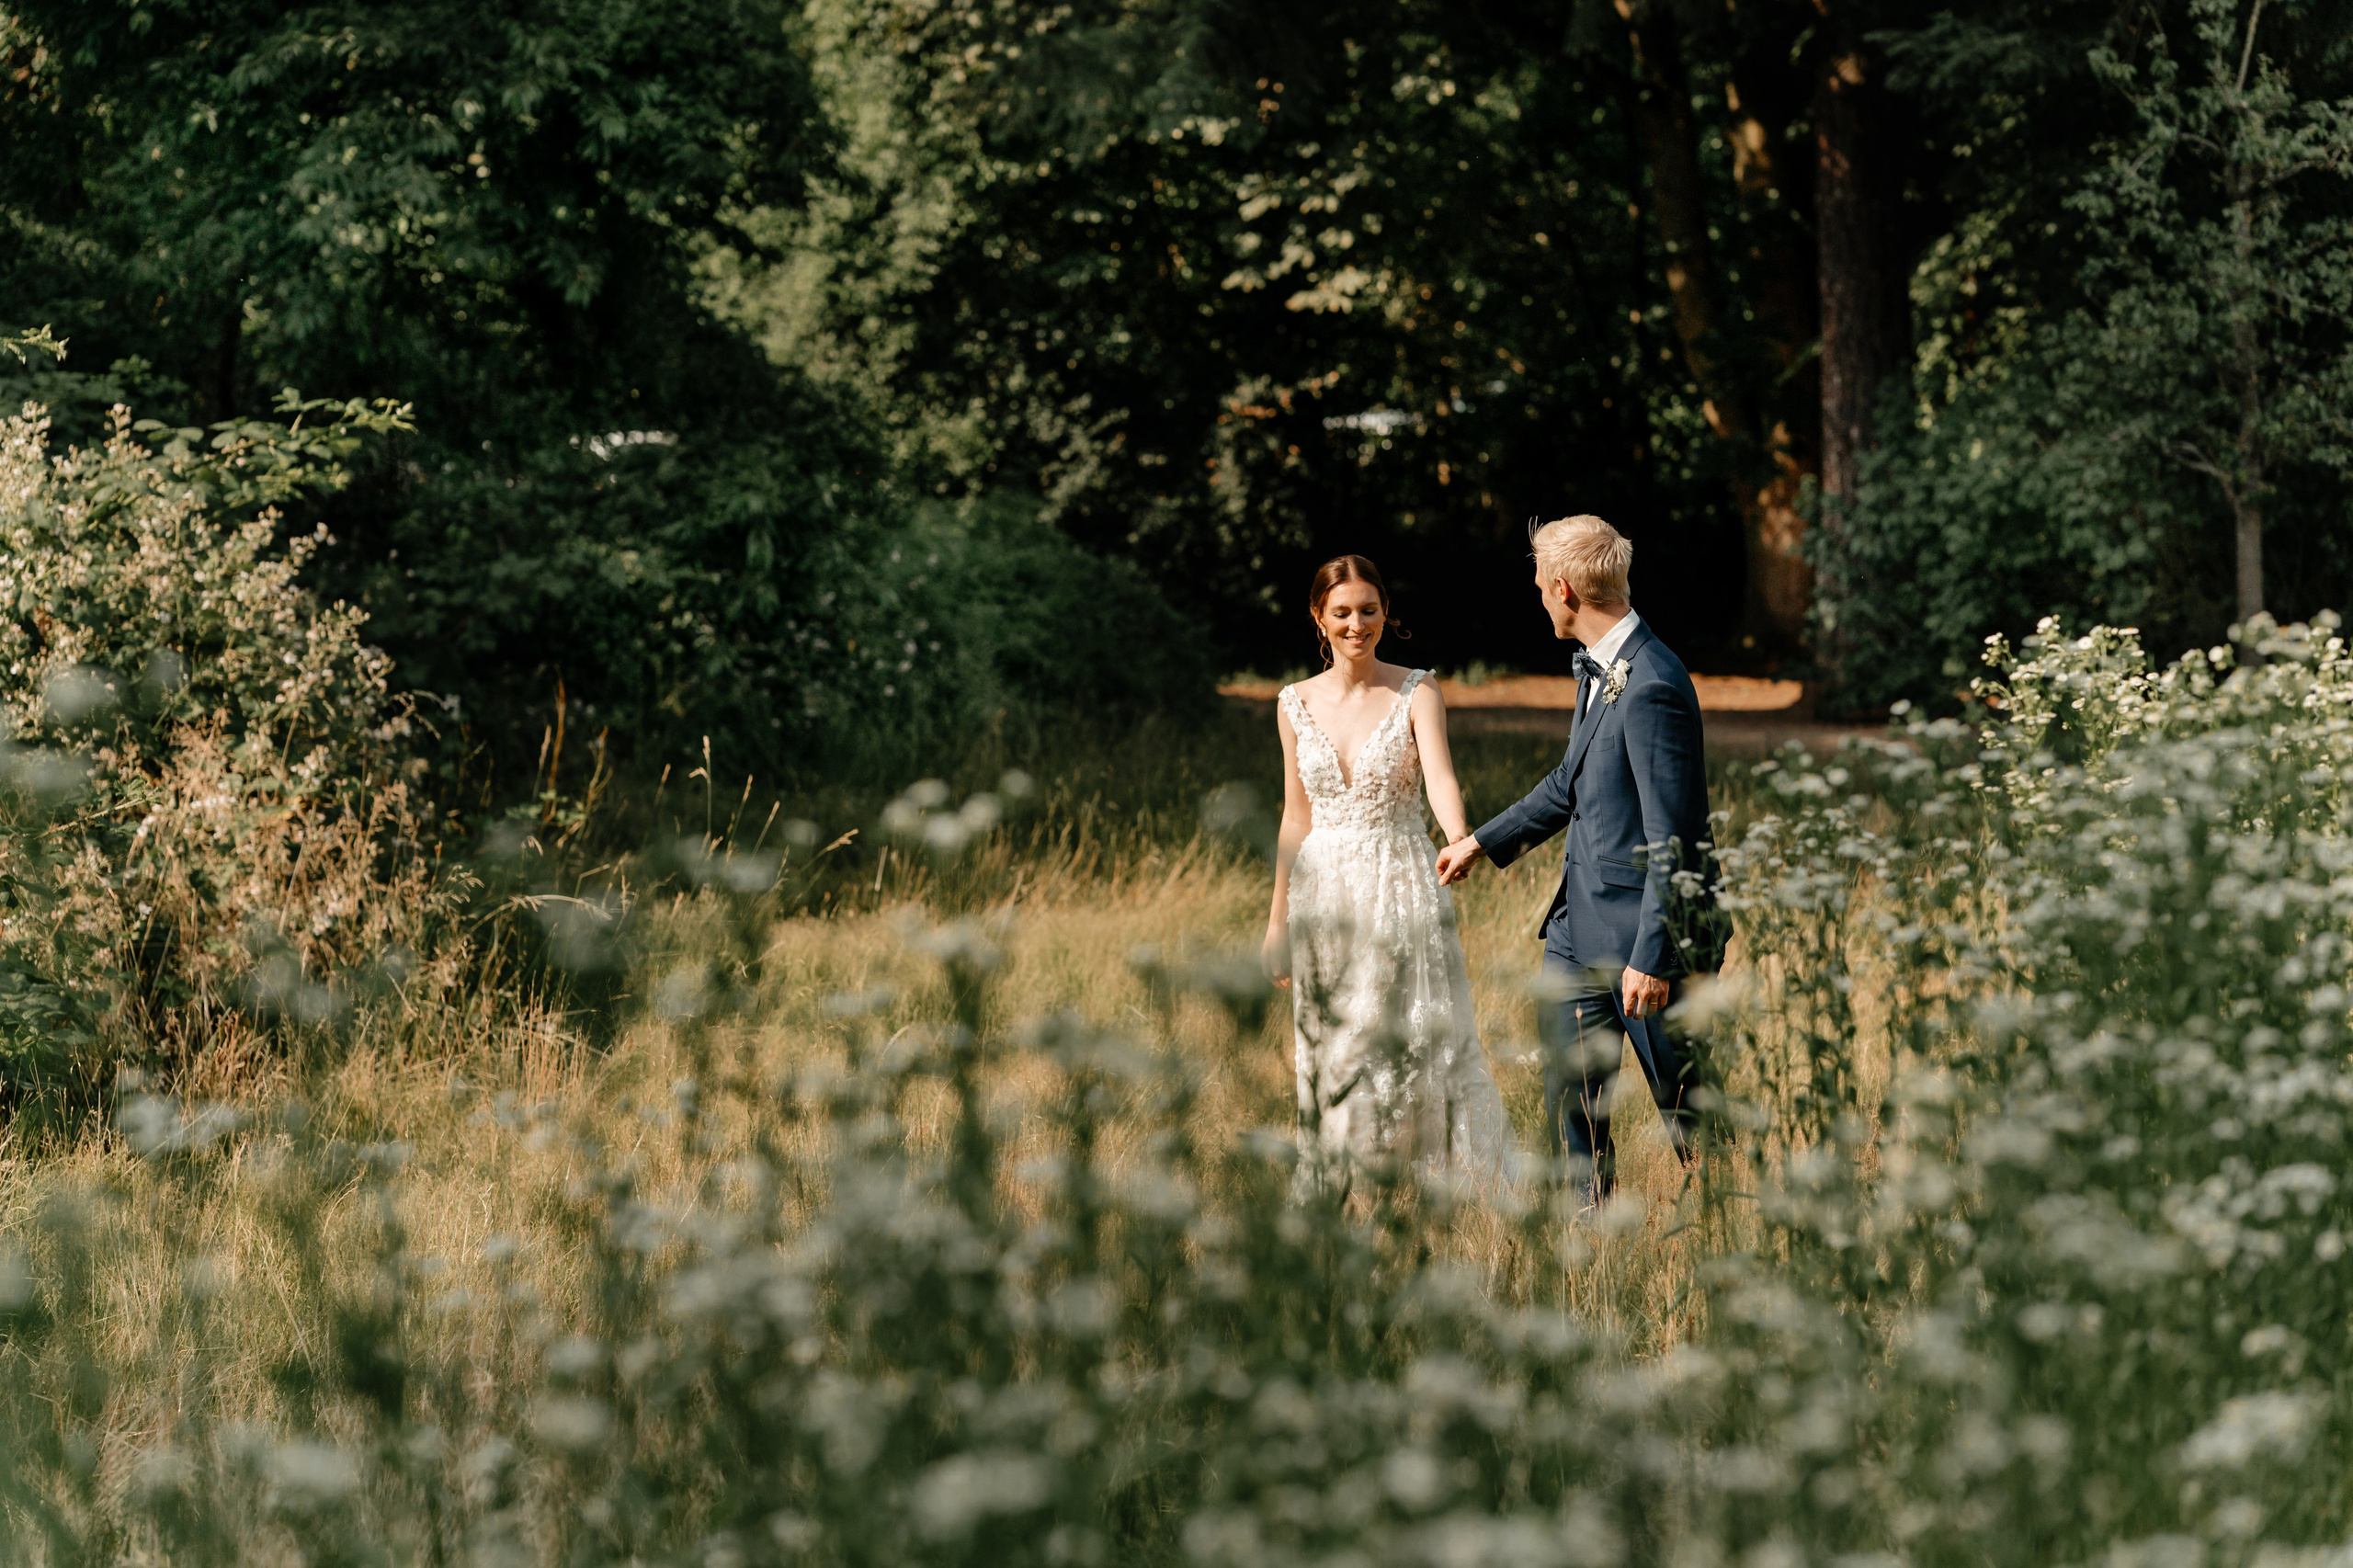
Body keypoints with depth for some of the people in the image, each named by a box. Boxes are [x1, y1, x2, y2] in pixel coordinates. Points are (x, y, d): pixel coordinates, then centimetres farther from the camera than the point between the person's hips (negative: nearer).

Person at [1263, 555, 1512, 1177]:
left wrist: (1460, 843, -40)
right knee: (1331, 1054, 4)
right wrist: (1277, 919, 14)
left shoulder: (1415, 693, -4)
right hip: (1325, 891, 3)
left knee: (1417, 1049, -6)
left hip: (1403, 891, -3)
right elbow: (1296, 817, 13)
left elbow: (1441, 778, -19)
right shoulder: (1296, 705, 6)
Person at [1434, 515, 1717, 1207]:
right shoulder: (1597, 669, 9)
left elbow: (1673, 837, -23)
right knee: (1571, 1101, 13)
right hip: (1581, 923, 10)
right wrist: (1485, 841, 31)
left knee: (1688, 1111, 0)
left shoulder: (1652, 687, -22)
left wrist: (1653, 955, -23)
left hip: (1642, 928, -10)